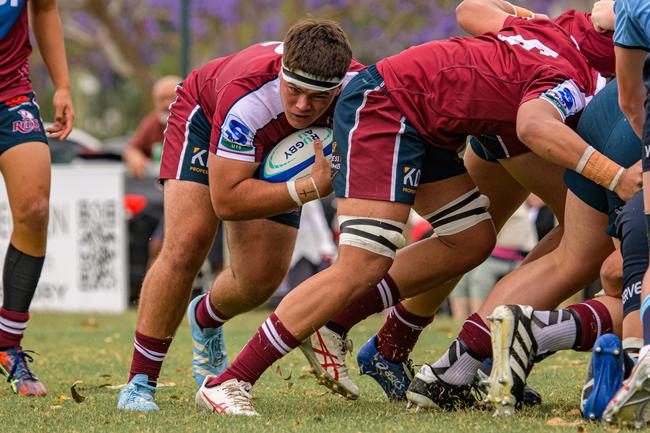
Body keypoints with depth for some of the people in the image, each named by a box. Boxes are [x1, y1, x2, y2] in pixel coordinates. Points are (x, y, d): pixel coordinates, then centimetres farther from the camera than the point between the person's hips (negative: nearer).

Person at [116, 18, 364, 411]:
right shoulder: (248, 99, -47)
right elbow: (226, 199, -44)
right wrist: (313, 187, -51)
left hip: (279, 151, 5)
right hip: (204, 117, -4)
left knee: (264, 278, -2)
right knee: (187, 244, -23)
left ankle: (206, 321, 36)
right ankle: (140, 384, -14)